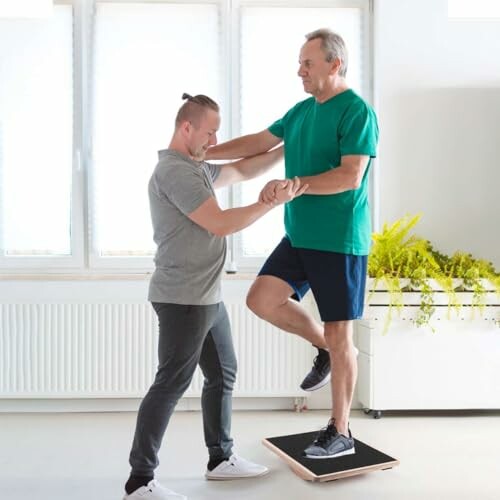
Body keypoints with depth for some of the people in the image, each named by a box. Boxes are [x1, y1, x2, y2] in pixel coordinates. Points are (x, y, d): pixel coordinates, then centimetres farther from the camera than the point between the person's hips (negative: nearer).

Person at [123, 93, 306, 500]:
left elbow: (243, 170, 28)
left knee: (223, 374, 16)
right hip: (184, 299, -10)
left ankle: (221, 459, 29)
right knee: (171, 385, -5)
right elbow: (221, 224, -21)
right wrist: (275, 200, -14)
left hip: (207, 297, 10)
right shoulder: (175, 171, -16)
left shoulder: (197, 168, 15)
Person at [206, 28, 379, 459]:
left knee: (338, 335, 0)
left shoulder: (357, 111, -12)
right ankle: (327, 349, 21)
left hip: (340, 241, -8)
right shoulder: (302, 110, 13)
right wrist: (202, 154, 14)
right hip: (299, 237, 8)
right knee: (261, 300, -1)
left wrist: (293, 185, -24)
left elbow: (350, 176, -20)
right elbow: (259, 142, 17)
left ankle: (340, 433, 15)